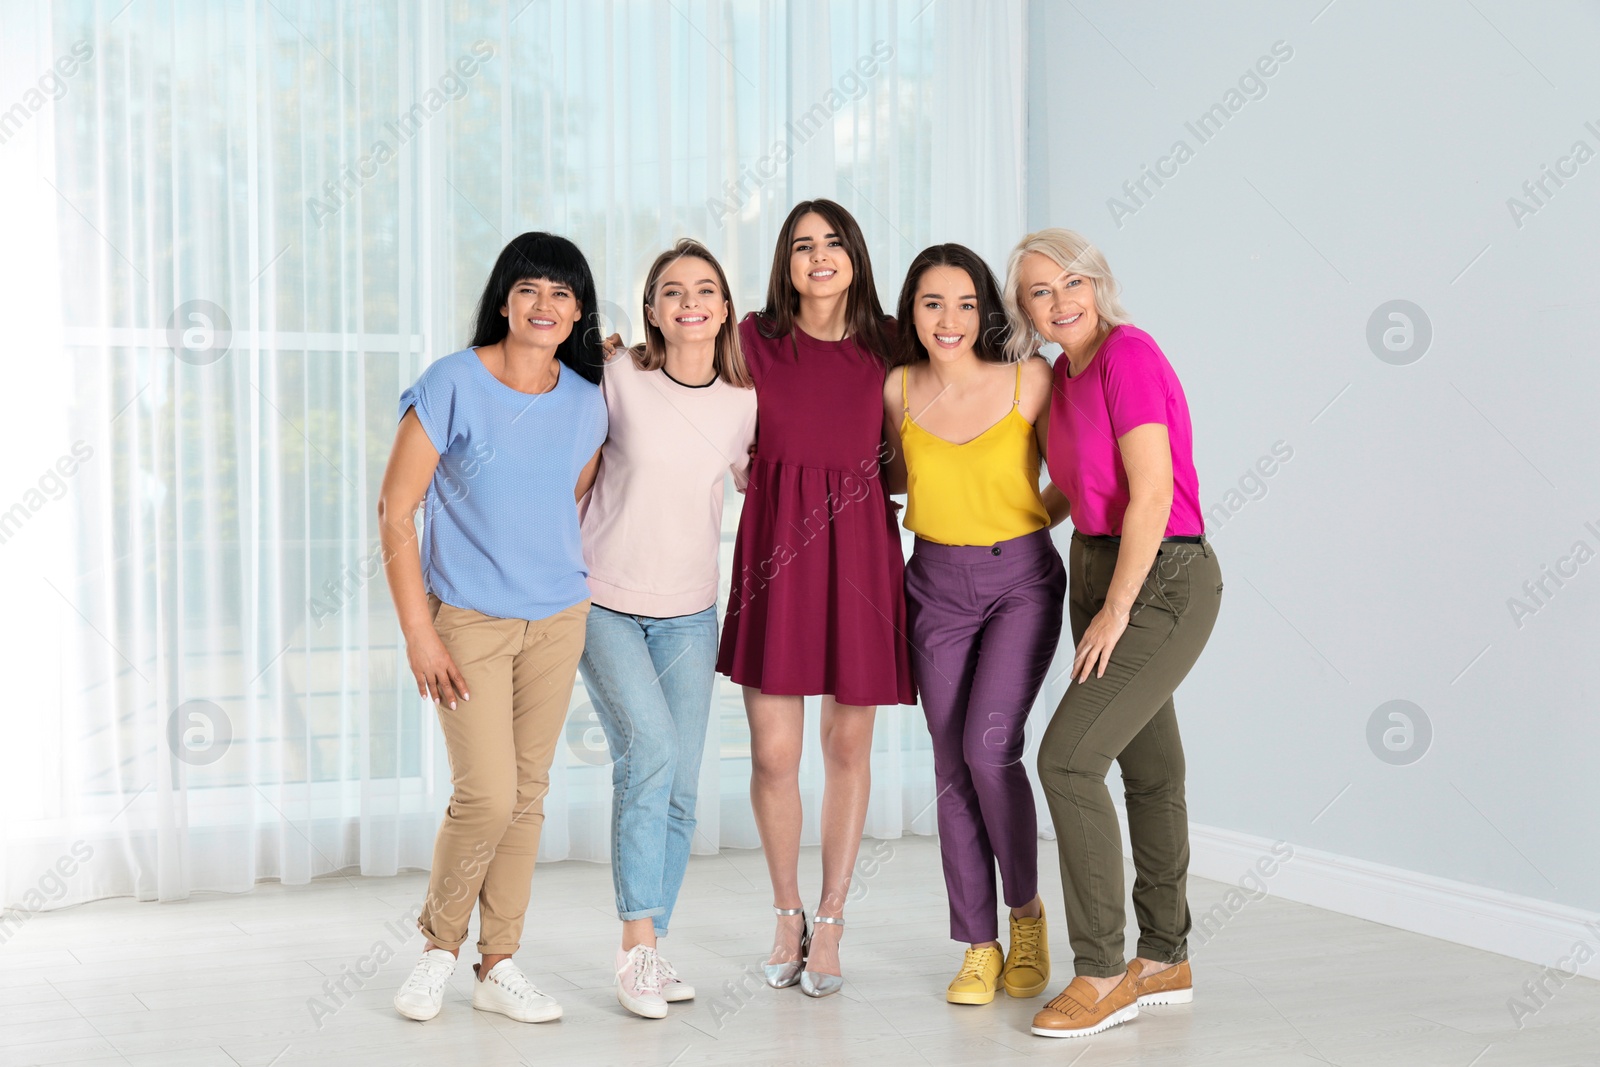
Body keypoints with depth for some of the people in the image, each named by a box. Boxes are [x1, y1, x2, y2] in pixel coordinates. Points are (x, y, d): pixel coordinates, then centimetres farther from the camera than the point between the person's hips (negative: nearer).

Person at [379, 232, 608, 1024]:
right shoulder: (453, 385, -10)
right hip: (468, 620, -4)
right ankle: (439, 943, 15)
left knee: (527, 794, 8)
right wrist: (418, 632, -12)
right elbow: (394, 508, -10)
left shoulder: (585, 402, 3)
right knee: (488, 795, -11)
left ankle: (498, 966, 20)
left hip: (558, 618, 5)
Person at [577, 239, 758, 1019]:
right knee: (651, 749, -20)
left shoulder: (744, 401, -2)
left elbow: (764, 488, 15)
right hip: (604, 602, -3)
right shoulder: (618, 378, -10)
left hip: (688, 614, 3)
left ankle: (650, 955, 17)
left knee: (678, 788, 4)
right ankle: (637, 943, -11)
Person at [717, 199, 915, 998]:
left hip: (858, 550, 1)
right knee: (773, 752, -3)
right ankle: (787, 917, 21)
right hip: (775, 549, -1)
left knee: (848, 745, 6)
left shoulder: (886, 344, 6)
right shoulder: (755, 337, 4)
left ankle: (829, 929, 19)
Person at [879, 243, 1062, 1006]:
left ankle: (1026, 912, 7)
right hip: (937, 585, 3)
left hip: (1022, 579, -3)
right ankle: (979, 946, 13)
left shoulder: (1029, 379, -10)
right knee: (952, 766, 2)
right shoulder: (898, 389, -1)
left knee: (989, 746, -17)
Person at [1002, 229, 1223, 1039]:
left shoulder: (1129, 354, -17)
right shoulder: (1063, 374, 9)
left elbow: (1152, 493, -21)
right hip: (1097, 575, 9)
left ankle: (1100, 973, -7)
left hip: (1162, 584, -9)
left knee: (1068, 757, -15)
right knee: (1148, 768, 15)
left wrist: (1115, 610, -17)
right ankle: (1165, 962, 25)